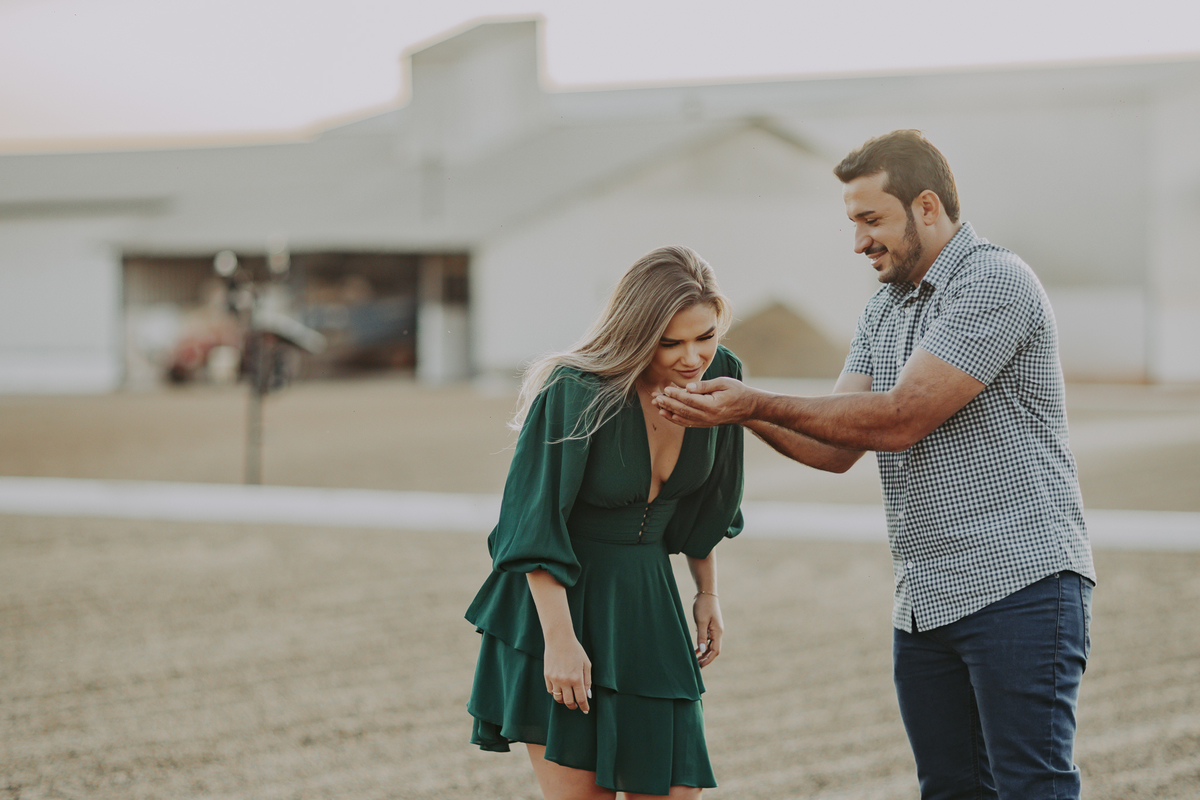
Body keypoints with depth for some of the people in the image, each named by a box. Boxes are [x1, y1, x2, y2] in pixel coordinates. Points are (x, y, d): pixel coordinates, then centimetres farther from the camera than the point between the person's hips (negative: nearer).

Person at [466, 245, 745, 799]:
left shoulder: (719, 374, -5)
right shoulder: (575, 392, -22)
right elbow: (535, 523, -18)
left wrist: (707, 593, 14)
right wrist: (559, 639, -20)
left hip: (645, 598, 5)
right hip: (558, 596, -5)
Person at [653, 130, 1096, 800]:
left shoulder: (995, 282, -11)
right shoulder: (884, 311, 19)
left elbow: (898, 418, -17)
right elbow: (838, 447, 11)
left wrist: (761, 404, -16)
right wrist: (745, 413, -7)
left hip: (1020, 584, -9)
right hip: (926, 598, 9)